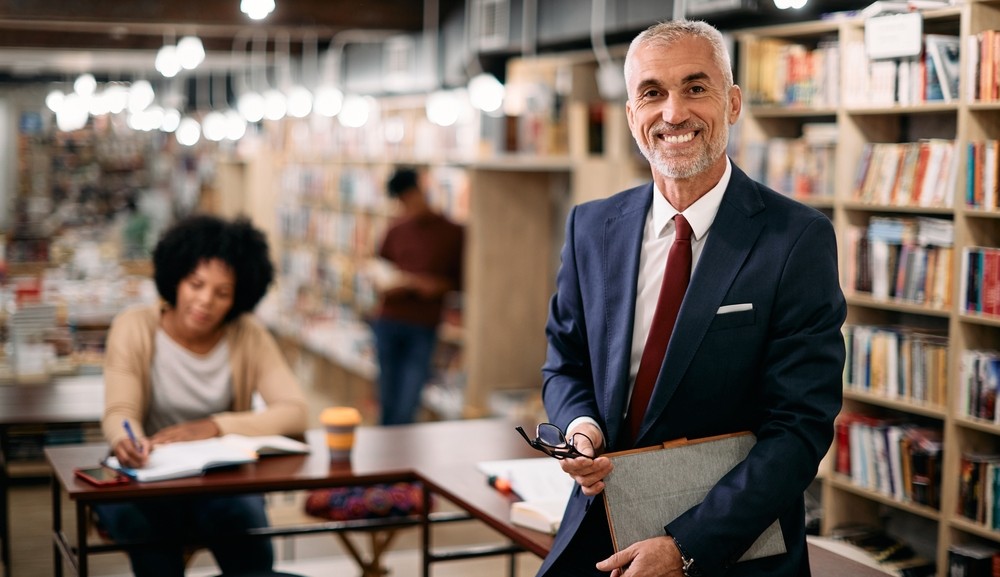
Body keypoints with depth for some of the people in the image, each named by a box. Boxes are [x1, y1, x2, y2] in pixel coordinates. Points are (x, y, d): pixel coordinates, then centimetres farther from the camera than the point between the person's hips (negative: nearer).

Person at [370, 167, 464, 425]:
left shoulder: (452, 233, 2)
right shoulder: (396, 230, 10)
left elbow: (461, 279, 5)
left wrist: (437, 285, -13)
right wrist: (386, 285, -3)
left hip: (423, 328, -3)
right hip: (388, 323, 3)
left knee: (406, 408, -9)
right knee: (387, 402, 7)